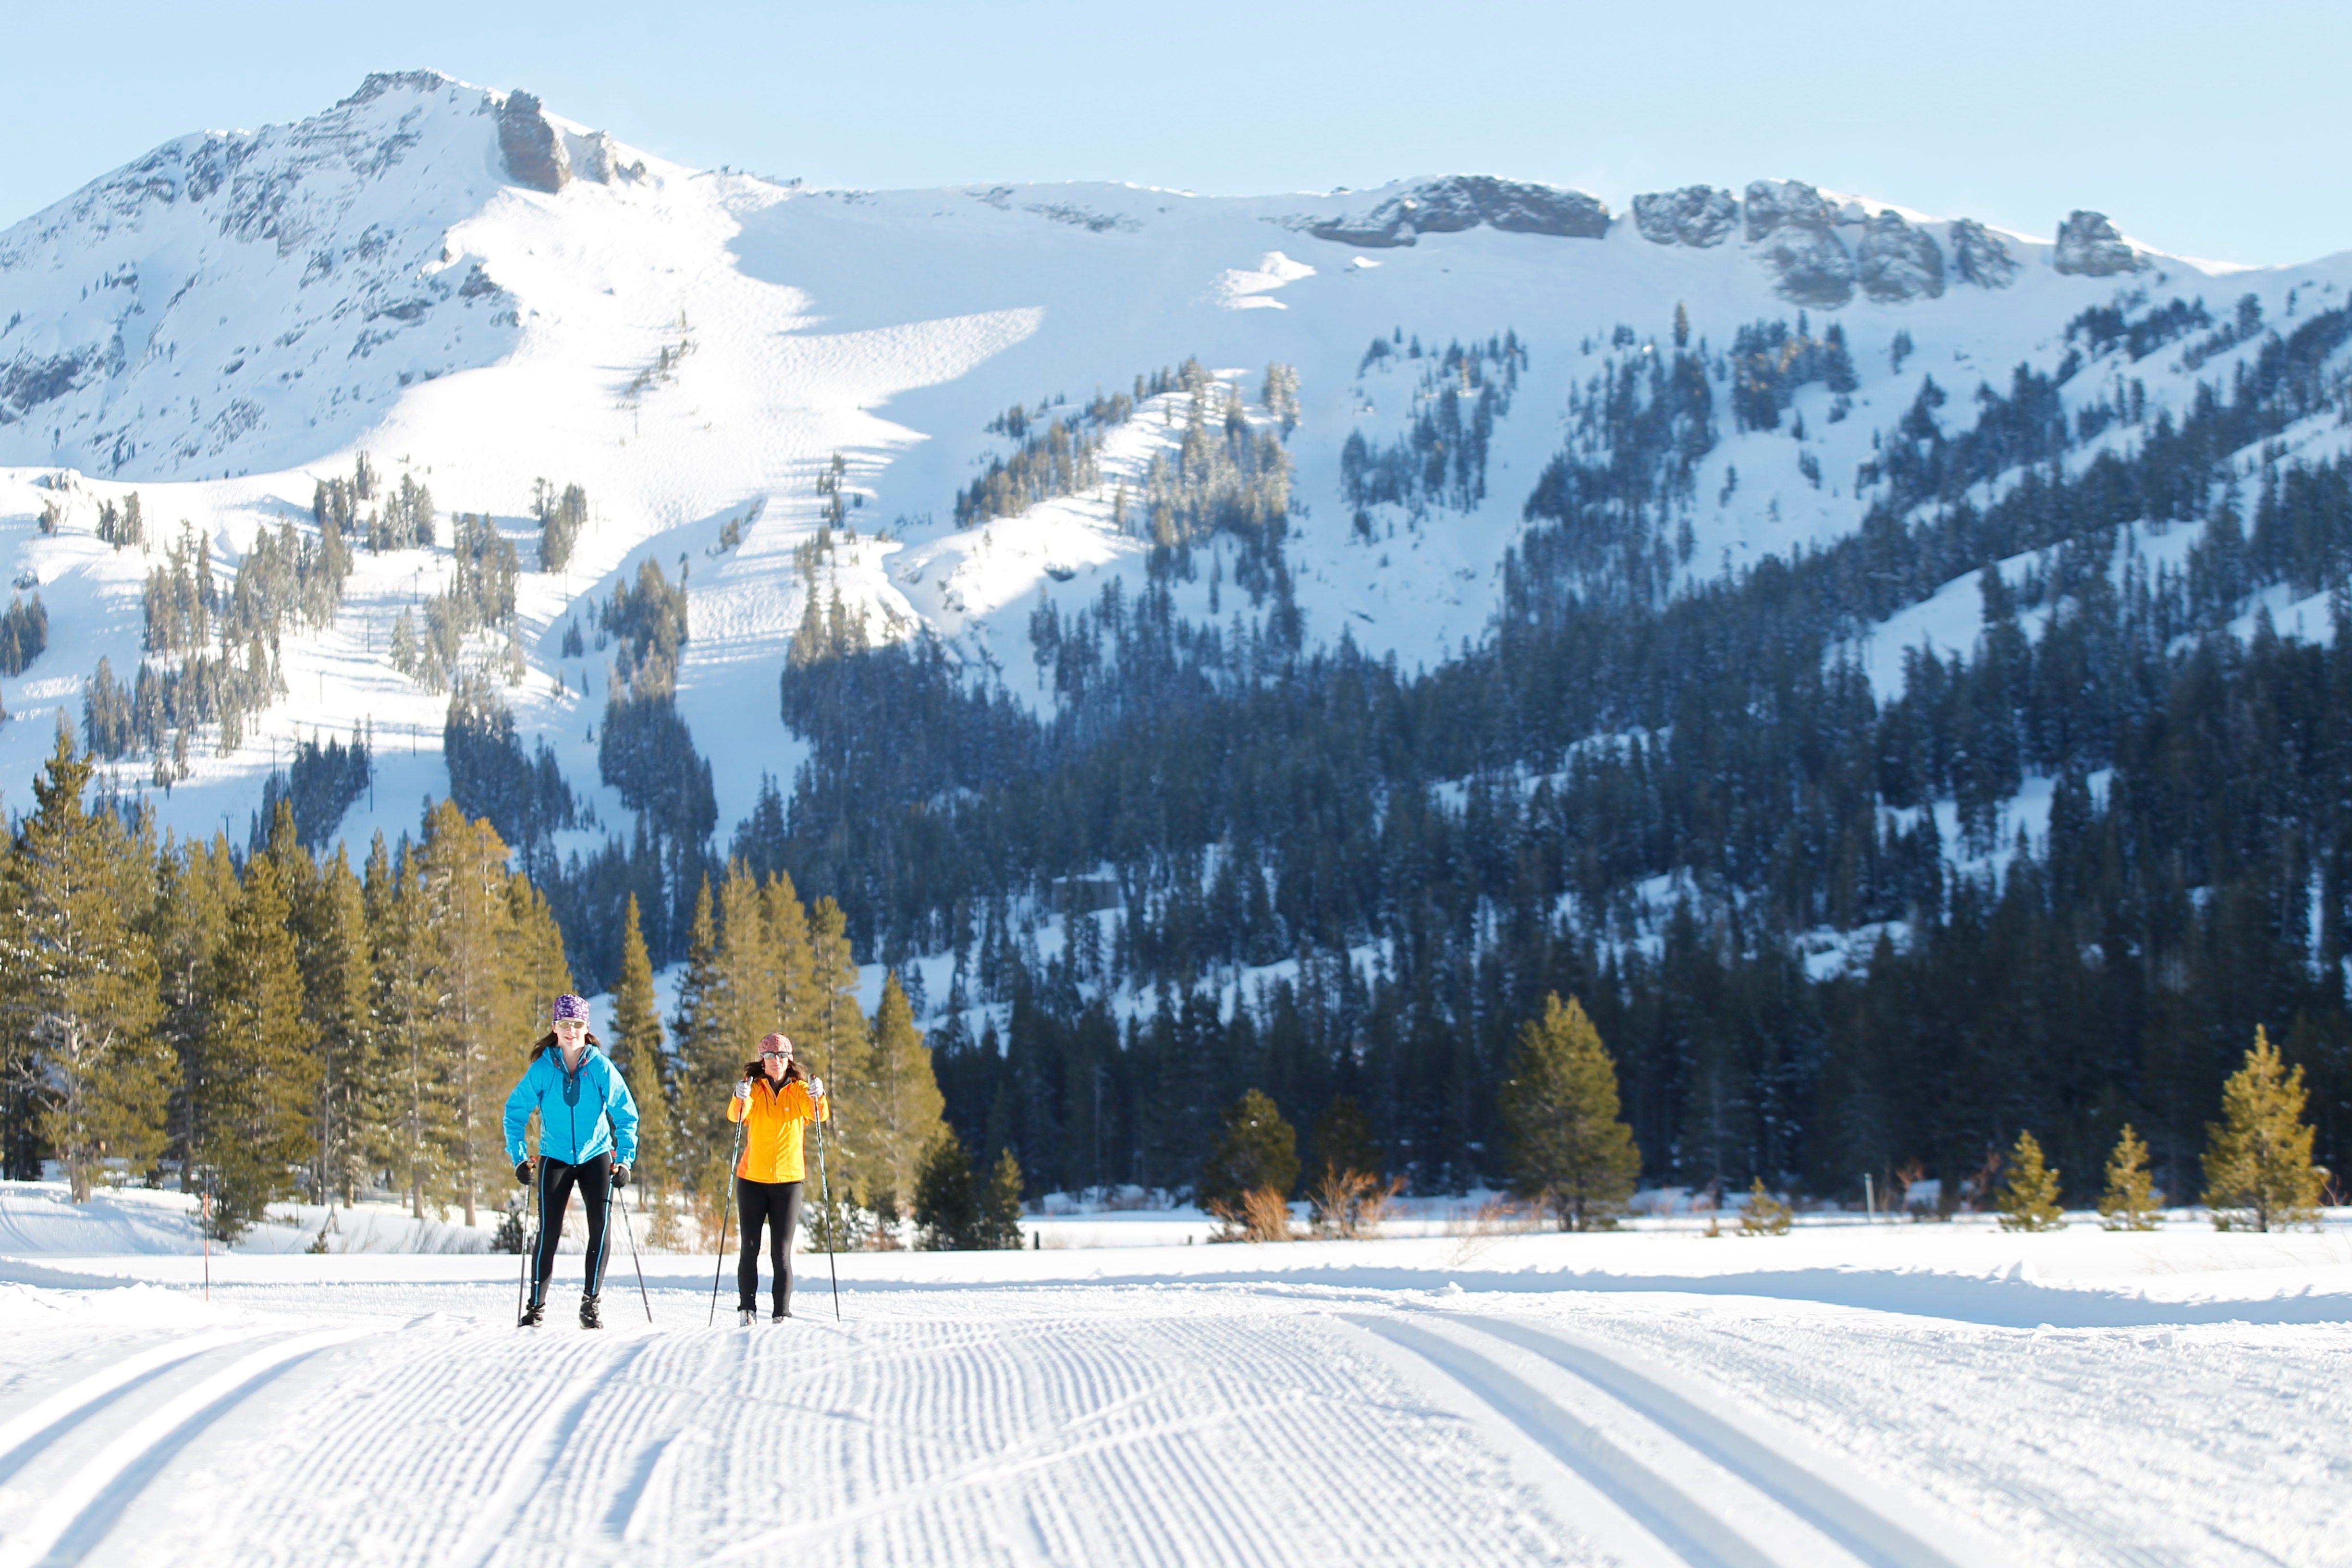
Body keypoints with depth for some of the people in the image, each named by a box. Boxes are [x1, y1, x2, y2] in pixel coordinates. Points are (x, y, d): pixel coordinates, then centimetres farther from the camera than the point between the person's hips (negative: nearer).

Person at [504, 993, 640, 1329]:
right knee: (548, 1233, -5)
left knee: (600, 1230, -8)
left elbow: (626, 1116, 0)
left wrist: (624, 1160, -8)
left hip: (596, 1157, 0)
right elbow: (515, 1112, 1)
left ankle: (591, 1303, 4)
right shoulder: (542, 1069, -7)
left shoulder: (602, 1068, -8)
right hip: (555, 1159, 0)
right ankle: (537, 1305, 4)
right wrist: (519, 1159, -5)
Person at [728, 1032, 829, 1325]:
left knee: (781, 1253, -4)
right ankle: (746, 1308, 7)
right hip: (752, 1180, 0)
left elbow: (820, 1115, -12)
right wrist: (740, 1099, -37)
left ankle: (782, 1313, -2)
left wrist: (818, 1098, -34)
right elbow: (736, 1115, -15)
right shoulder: (753, 1089, 3)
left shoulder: (799, 1090, 4)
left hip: (788, 1180, 0)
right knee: (750, 1249, 0)